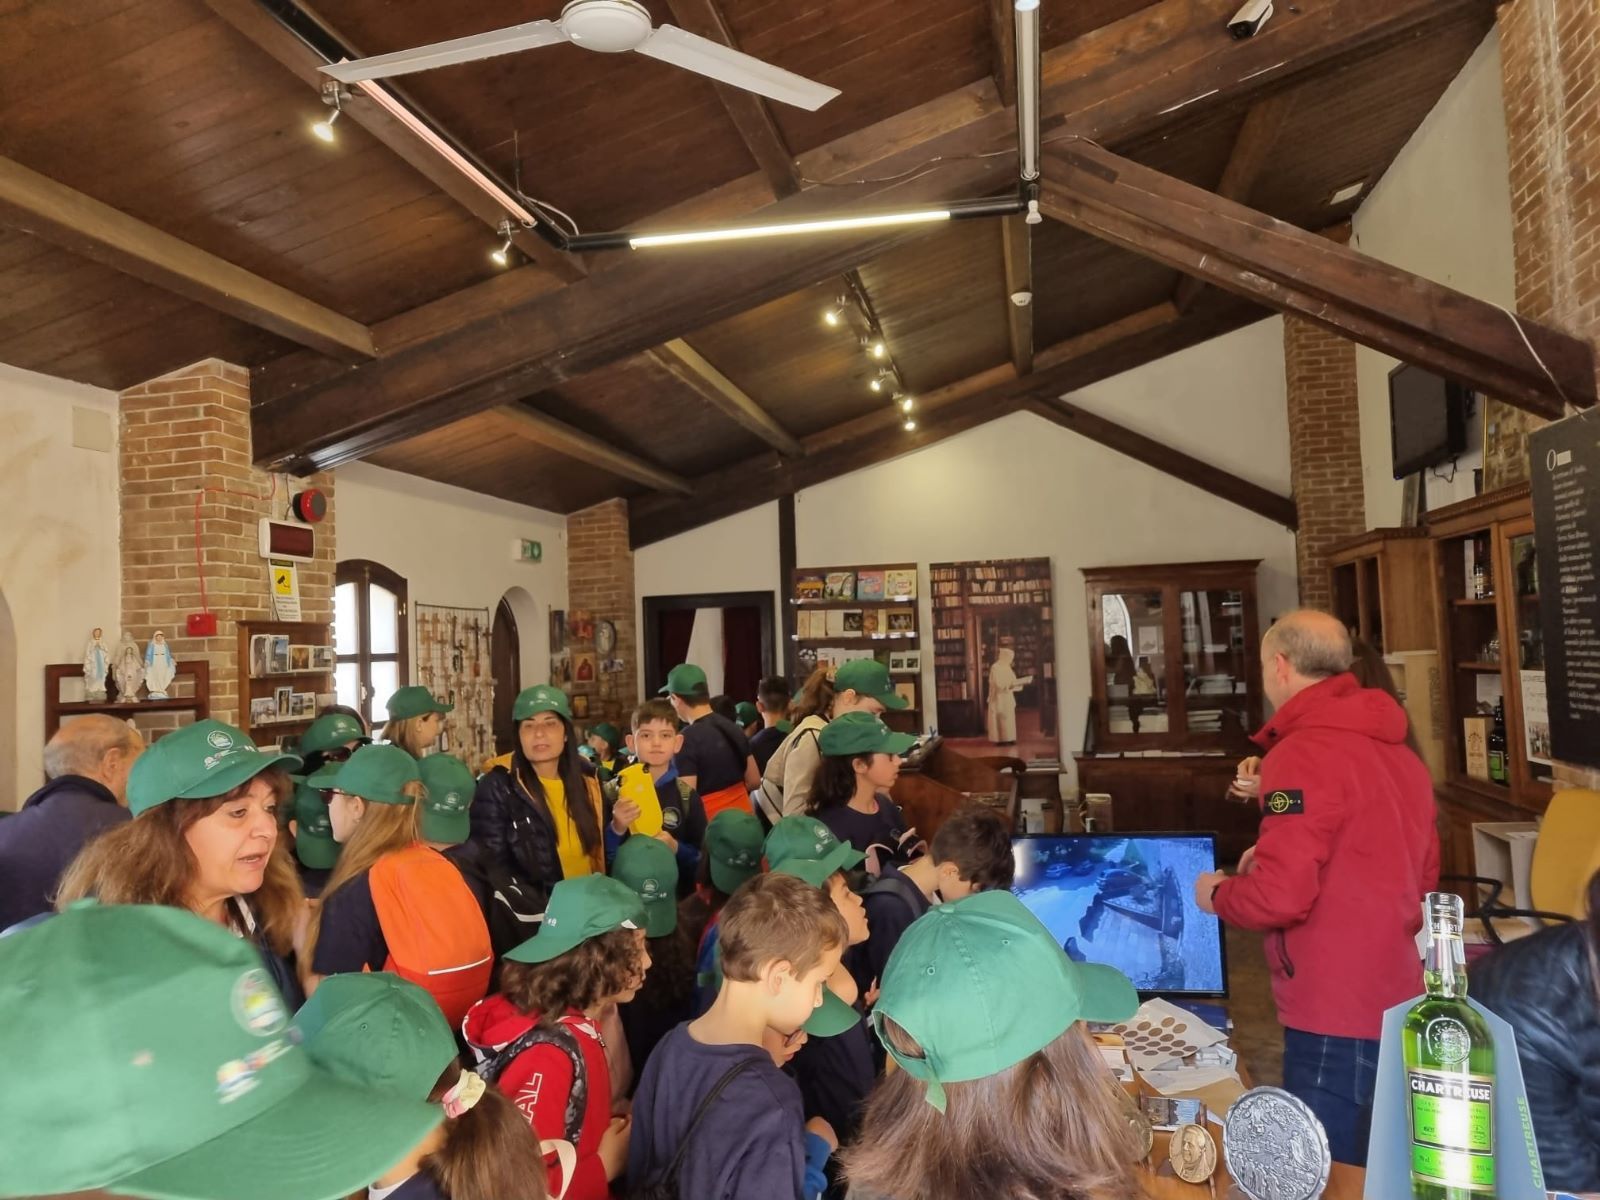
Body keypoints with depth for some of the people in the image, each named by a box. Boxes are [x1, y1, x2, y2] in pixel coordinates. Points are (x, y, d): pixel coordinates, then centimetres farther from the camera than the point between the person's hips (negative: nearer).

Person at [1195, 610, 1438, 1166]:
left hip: (1337, 1016, -9)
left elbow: (1280, 897, -22)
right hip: (1396, 1002, 9)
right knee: (1373, 1173, 20)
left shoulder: (1303, 752, -18)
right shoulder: (1396, 749, 10)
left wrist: (1217, 893, -1)